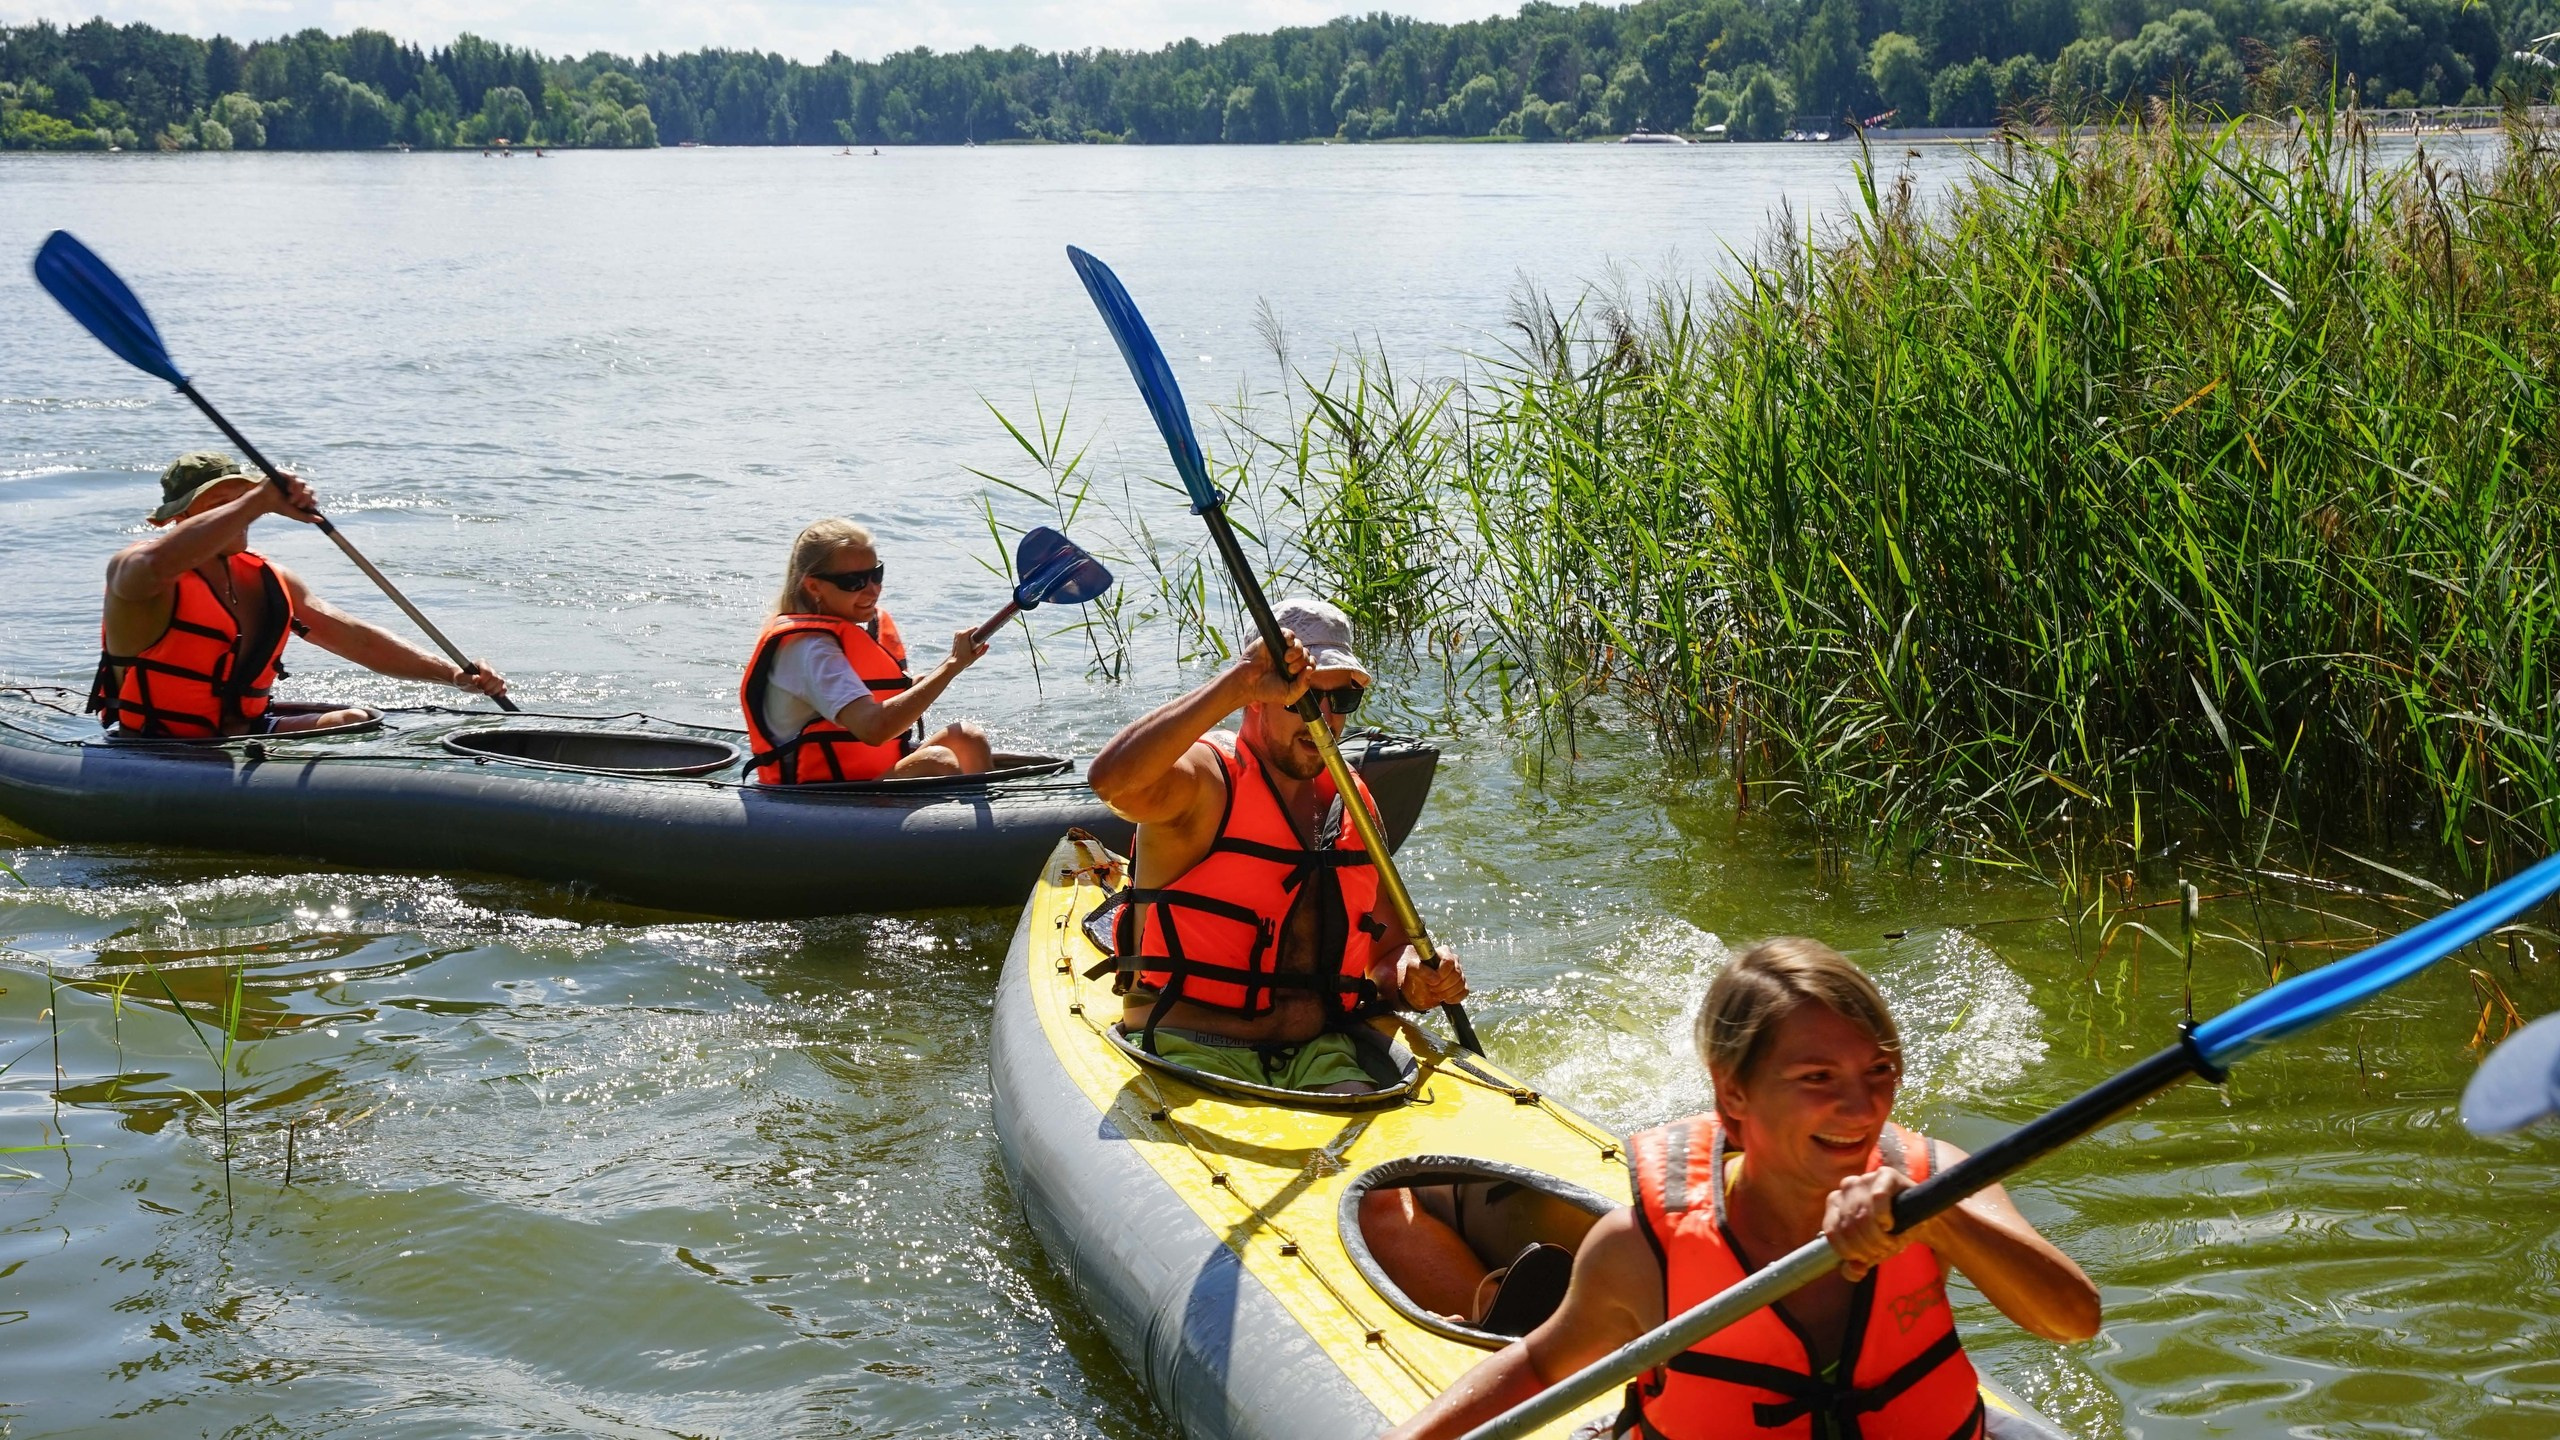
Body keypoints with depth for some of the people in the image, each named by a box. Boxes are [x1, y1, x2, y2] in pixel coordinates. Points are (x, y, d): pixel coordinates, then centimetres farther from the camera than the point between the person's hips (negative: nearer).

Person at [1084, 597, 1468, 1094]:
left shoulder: (1350, 803, 14)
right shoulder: (1206, 779, -6)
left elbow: (1388, 951, 21)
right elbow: (1112, 778, -31)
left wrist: (1413, 983, -3)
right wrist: (1238, 683, -30)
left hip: (1318, 1057, 6)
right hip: (1190, 1054, -6)